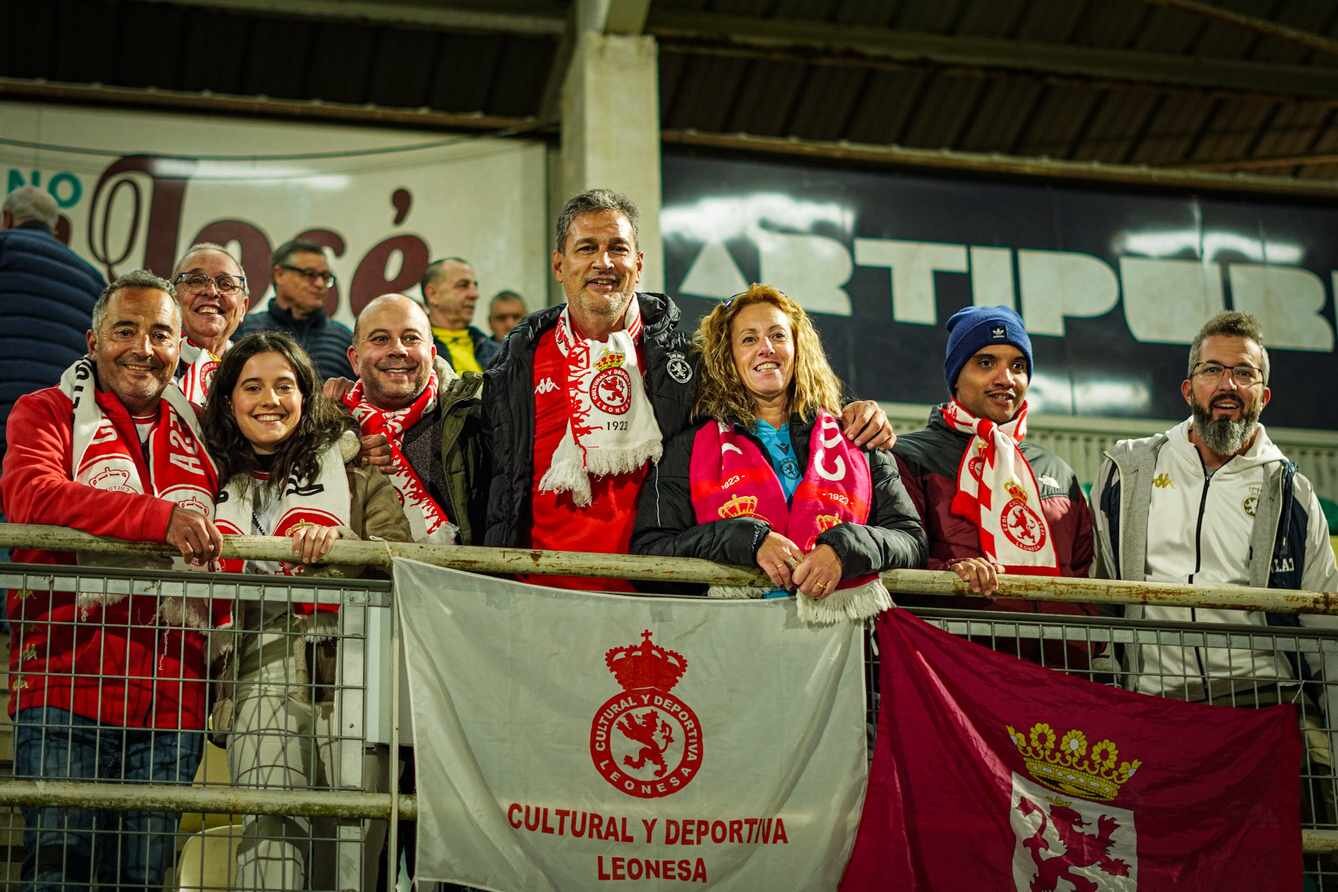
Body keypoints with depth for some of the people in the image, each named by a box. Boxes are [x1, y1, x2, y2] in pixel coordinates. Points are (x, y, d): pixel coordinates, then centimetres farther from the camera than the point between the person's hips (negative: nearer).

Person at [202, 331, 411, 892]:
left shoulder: (356, 479, 14)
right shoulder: (214, 486, 21)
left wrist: (339, 540, -17)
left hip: (348, 673, -1)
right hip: (260, 679, 1)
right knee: (271, 828, -18)